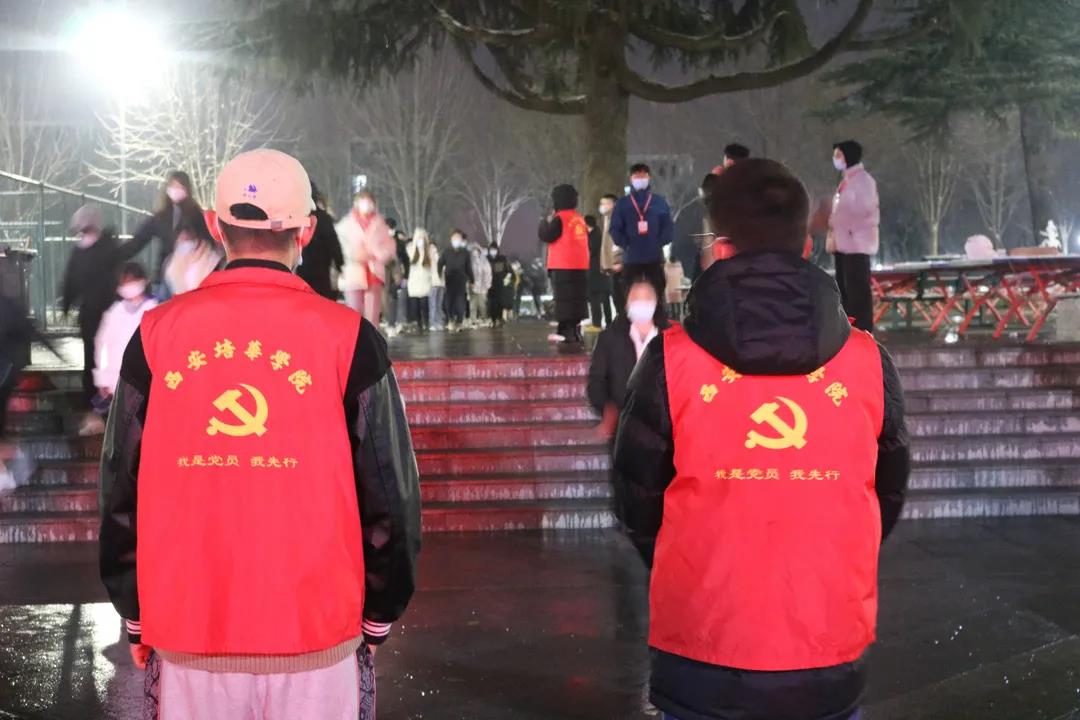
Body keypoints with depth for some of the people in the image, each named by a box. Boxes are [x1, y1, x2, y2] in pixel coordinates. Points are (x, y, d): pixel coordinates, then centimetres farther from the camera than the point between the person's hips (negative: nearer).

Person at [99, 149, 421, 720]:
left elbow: (120, 490, 5)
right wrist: (376, 619, 9)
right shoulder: (347, 337, -8)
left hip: (186, 637, 2)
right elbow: (390, 494, -5)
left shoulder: (157, 334, -2)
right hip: (317, 639, -1)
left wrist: (135, 618, 17)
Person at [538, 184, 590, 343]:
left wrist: (546, 222, 9)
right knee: (578, 298, 8)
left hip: (563, 266, -7)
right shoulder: (580, 218, 13)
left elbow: (546, 236, -8)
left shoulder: (559, 218, -8)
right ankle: (575, 330, 9)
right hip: (580, 265, 7)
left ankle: (566, 332, -11)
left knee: (564, 299, -7)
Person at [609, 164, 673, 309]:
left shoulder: (660, 202, 11)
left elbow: (669, 228, 8)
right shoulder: (622, 203, 10)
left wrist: (658, 244, -6)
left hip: (655, 259, 0)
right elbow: (615, 229, 5)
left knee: (657, 297, -1)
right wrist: (627, 246, -7)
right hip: (631, 259, 0)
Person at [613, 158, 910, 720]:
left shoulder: (672, 360, -10)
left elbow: (637, 500, 1)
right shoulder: (868, 361, -4)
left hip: (702, 657, -1)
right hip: (830, 659, 2)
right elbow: (889, 496, 8)